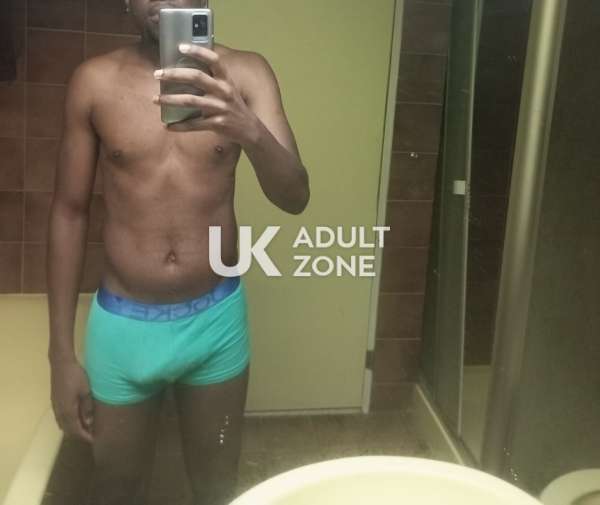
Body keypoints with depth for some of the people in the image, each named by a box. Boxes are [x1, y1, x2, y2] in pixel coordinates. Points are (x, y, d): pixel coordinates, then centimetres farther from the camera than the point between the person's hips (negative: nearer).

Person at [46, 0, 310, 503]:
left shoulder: (245, 73, -5)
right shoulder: (95, 80, -4)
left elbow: (295, 198, -14)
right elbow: (69, 212, 0)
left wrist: (250, 130, -37)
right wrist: (61, 351, 0)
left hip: (217, 320, 0)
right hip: (122, 324, 0)